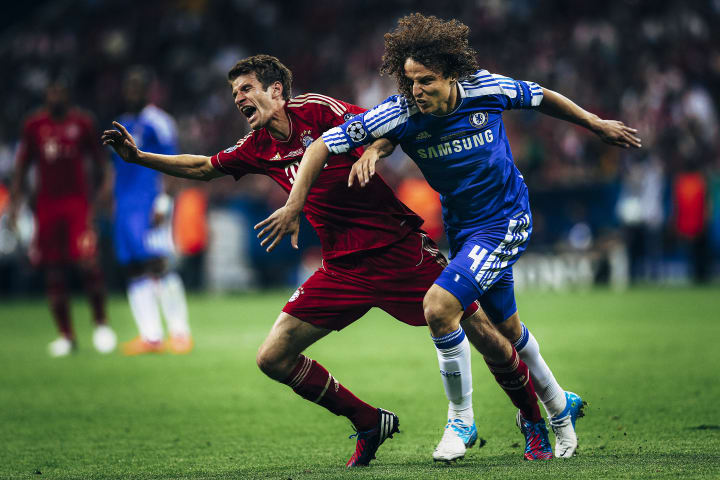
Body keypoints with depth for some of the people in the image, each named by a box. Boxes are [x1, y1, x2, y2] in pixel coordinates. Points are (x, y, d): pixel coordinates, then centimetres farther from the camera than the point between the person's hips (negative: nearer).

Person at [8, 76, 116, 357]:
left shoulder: (82, 123, 4)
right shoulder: (33, 126, 8)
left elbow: (98, 158, 12)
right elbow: (21, 167, 14)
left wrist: (104, 184, -3)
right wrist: (14, 204, 9)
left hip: (77, 202, -2)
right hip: (47, 204, 2)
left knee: (87, 262, -16)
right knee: (53, 271, 2)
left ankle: (101, 323, 2)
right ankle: (66, 336, 10)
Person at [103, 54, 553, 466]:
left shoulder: (315, 110, -6)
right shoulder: (257, 149, 9)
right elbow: (203, 167, 23)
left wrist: (371, 154, -28)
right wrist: (138, 156, 16)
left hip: (398, 244, -5)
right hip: (344, 267, 6)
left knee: (480, 330, -12)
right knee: (274, 358, -3)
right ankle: (370, 423, 11)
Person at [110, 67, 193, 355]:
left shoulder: (156, 121, -4)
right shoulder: (121, 125, 18)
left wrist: (162, 202, -15)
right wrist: (114, 205, 21)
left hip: (150, 201, -8)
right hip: (124, 207, 8)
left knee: (157, 266, -13)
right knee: (134, 271, 3)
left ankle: (180, 332, -7)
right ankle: (150, 336, 4)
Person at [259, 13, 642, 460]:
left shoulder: (486, 89, -19)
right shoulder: (399, 114, -18)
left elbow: (541, 97, 1)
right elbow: (322, 145, -15)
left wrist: (597, 124, 13)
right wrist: (295, 205, -22)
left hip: (505, 222, -4)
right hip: (460, 227, 4)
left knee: (439, 306, -22)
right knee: (506, 327, 20)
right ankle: (560, 406, 43)